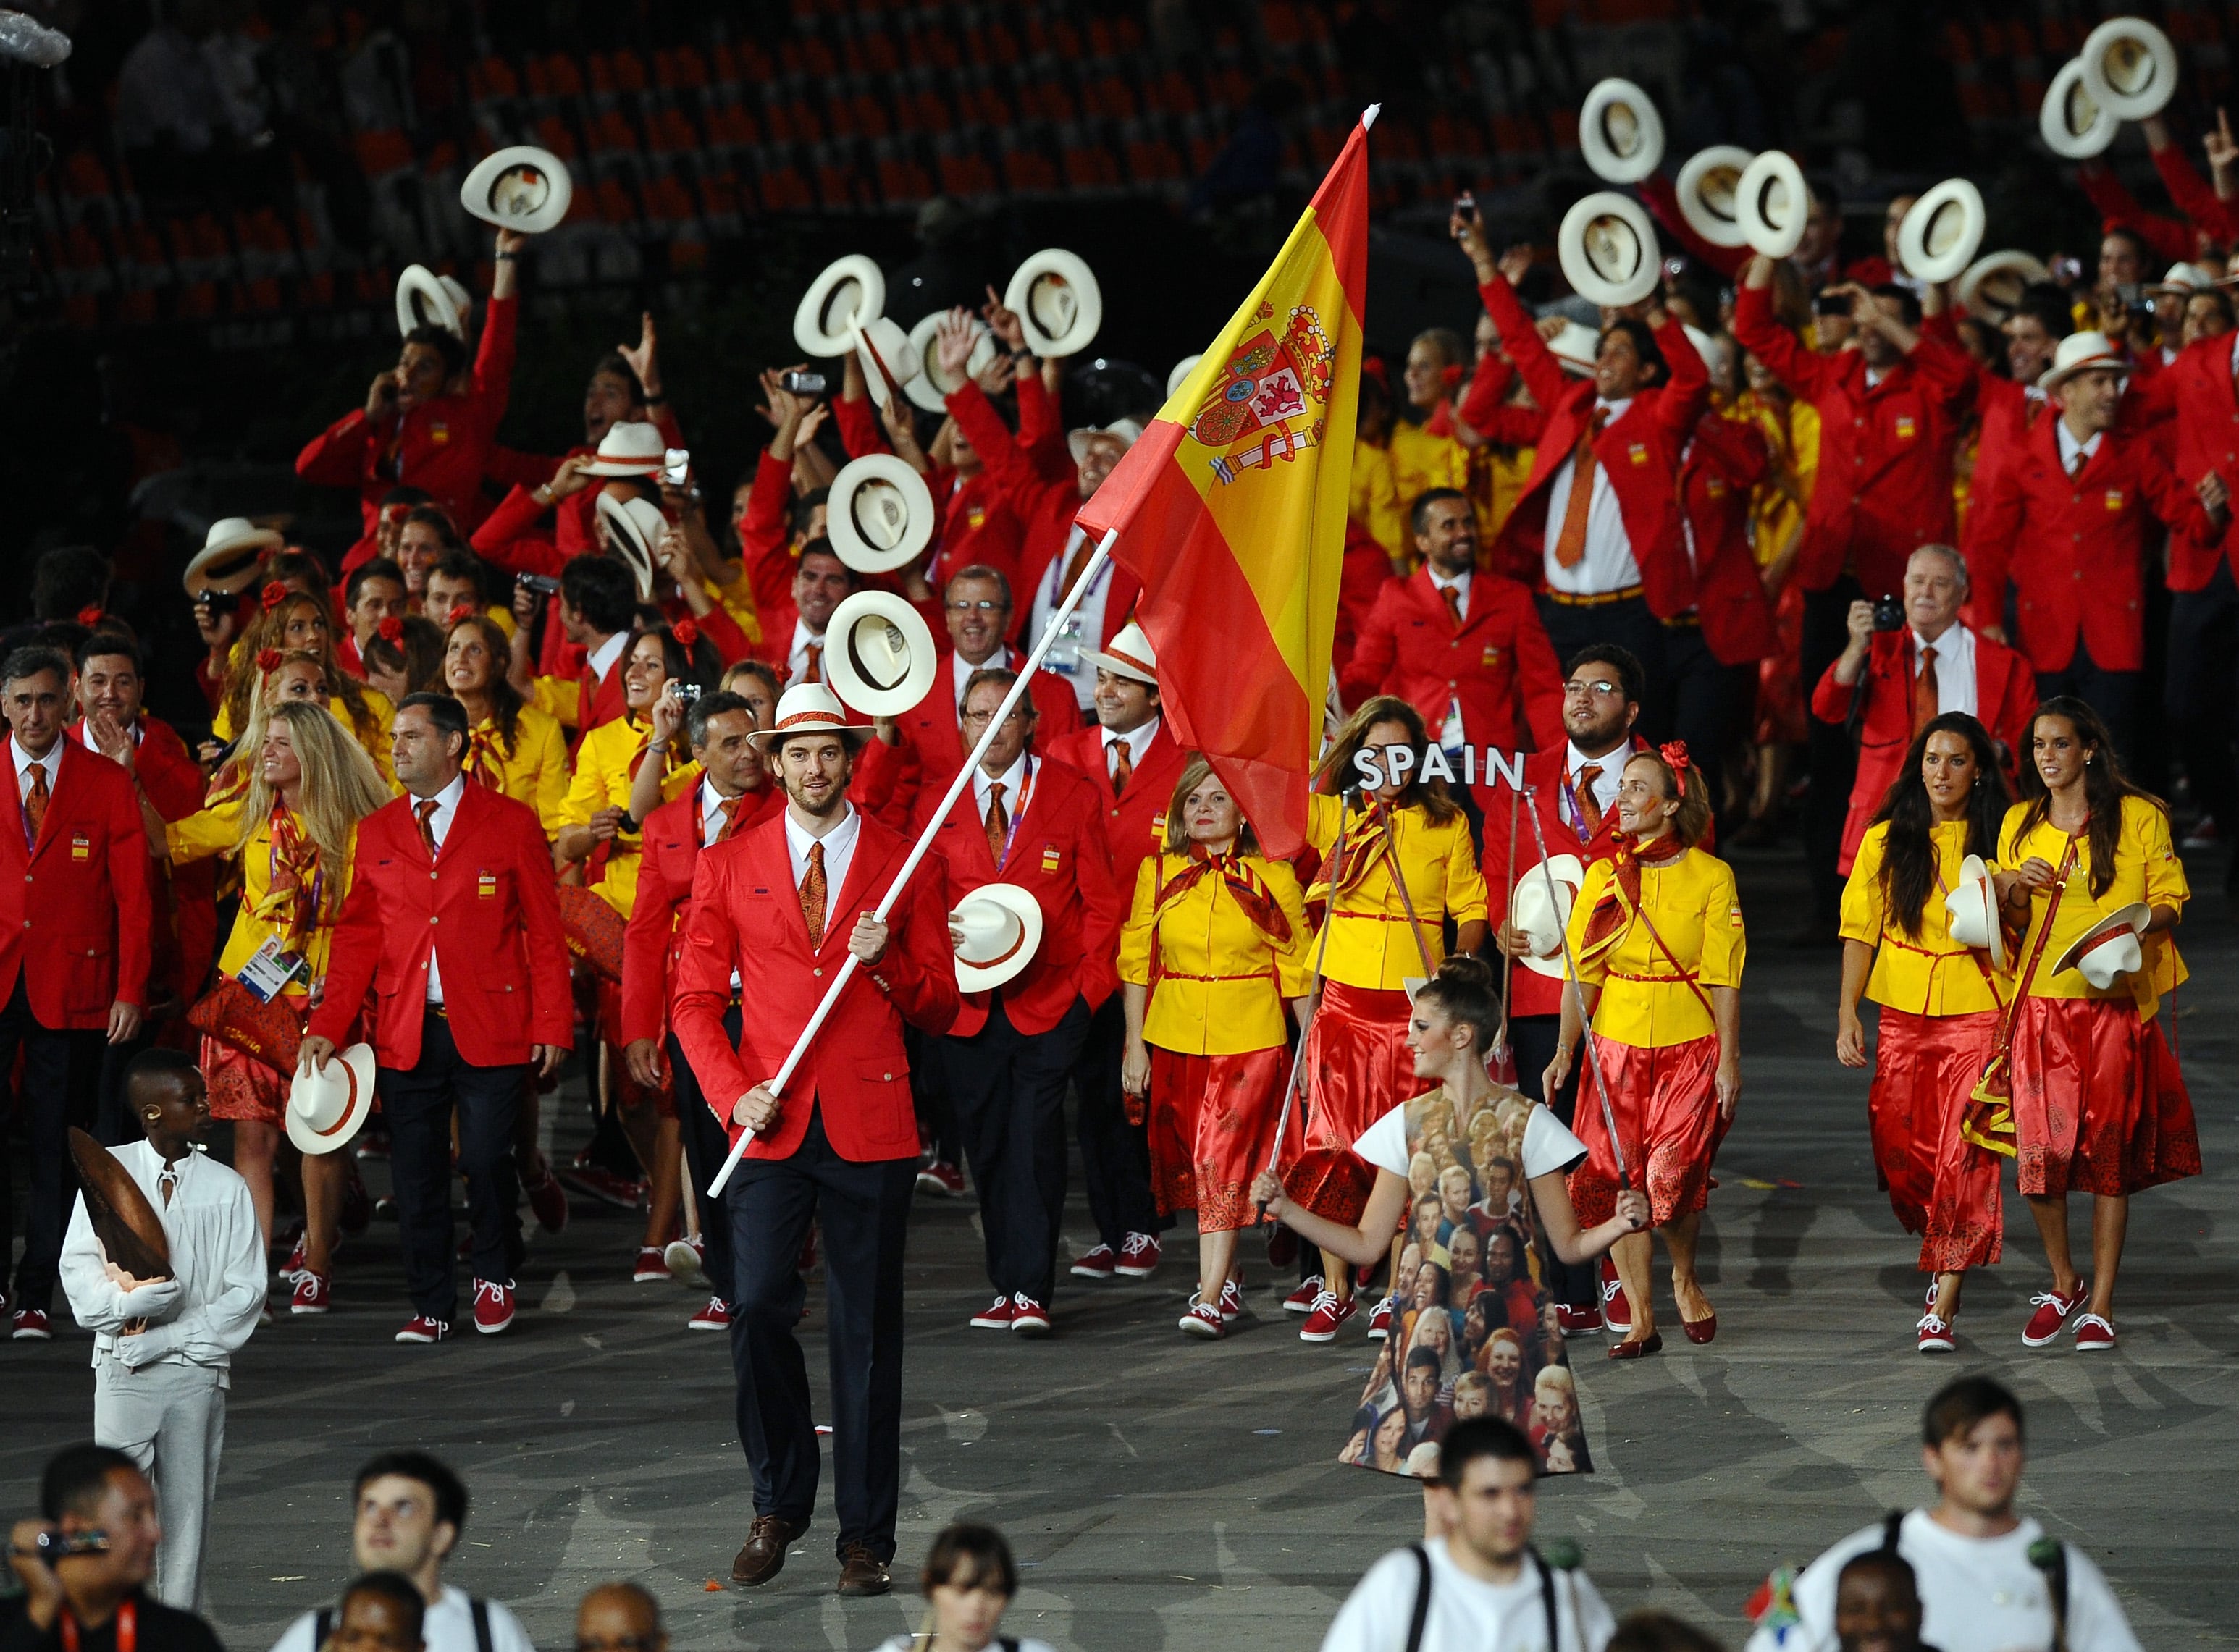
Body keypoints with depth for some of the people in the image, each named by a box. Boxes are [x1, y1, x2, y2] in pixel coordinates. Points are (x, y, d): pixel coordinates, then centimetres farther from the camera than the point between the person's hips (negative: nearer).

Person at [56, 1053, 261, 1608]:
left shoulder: (227, 1189, 3)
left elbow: (246, 1291, 0)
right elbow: (78, 1263, 1)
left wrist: (166, 1338, -10)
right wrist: (126, 1303, -19)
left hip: (196, 1368, 1)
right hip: (123, 1366, -1)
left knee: (187, 1506, 2)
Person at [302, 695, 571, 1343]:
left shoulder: (511, 823, 2)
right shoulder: (376, 833, 11)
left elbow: (544, 930, 2)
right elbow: (357, 938, 10)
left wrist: (551, 1023, -5)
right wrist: (329, 1027, 0)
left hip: (489, 1032, -3)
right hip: (406, 1033, 3)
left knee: (486, 1161, -5)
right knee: (416, 1171, 2)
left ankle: (493, 1277, 20)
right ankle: (430, 1305, 13)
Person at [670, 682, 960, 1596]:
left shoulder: (906, 865, 7)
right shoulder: (728, 867, 9)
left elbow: (940, 1007, 8)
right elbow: (695, 999, 9)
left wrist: (886, 964, -12)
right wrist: (733, 1094, -6)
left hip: (870, 1128, 0)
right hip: (772, 1128, 0)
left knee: (867, 1332, 1)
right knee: (757, 1312, -11)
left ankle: (865, 1535, 9)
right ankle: (778, 1507, 9)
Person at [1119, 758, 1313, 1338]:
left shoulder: (1272, 879, -1)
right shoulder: (1157, 873, 5)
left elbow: (1297, 969, 3)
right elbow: (1137, 964, 7)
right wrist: (1134, 1045, 3)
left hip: (1251, 1040, -3)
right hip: (1175, 1039, 3)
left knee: (1223, 1159, -11)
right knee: (1188, 1158, 10)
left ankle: (1212, 1296, -14)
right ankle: (1225, 1272, 29)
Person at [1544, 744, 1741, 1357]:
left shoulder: (1709, 876, -2)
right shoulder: (1603, 876, 6)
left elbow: (1723, 978, -3)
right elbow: (1583, 973, 6)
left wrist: (1729, 1059, -7)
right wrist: (1565, 1051, -1)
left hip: (1689, 1048, -3)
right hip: (1616, 1047, 3)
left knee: (1673, 1176, -12)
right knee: (1617, 1176, -3)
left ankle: (1685, 1278, 18)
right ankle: (1640, 1319, 5)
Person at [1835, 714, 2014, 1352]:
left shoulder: (1997, 843, 3)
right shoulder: (1885, 842, 8)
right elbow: (1861, 930, 7)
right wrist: (1847, 1013, 0)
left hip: (1977, 1012, -3)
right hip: (1903, 1015, 3)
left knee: (1964, 1157, -10)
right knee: (1901, 1154, 4)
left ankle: (1942, 1310, -9)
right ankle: (1944, 1250, 33)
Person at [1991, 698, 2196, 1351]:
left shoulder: (2139, 818, 1)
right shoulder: (2020, 824, 12)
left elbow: (2169, 900, 3)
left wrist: (2143, 924, -18)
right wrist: (2014, 889, -5)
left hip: (2115, 1003, -3)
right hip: (2042, 1003, 3)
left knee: (2108, 1152, -2)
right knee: (2040, 1151, -5)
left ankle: (2100, 1306, 5)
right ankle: (2062, 1284, 17)